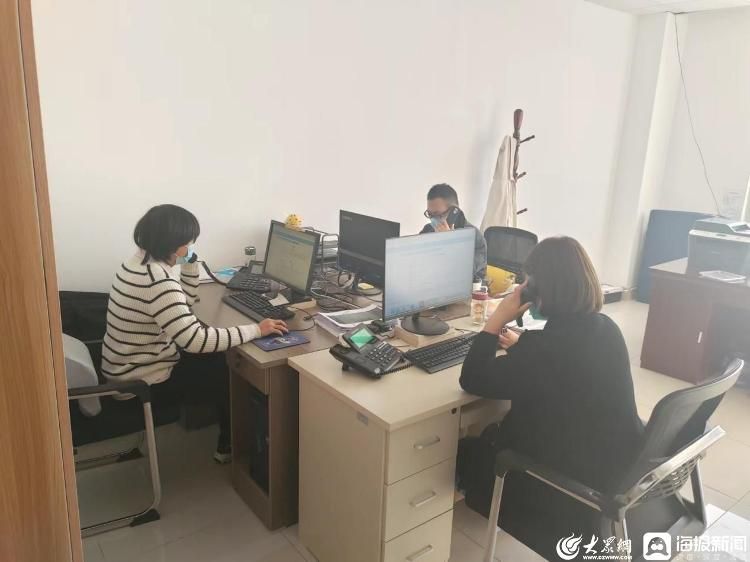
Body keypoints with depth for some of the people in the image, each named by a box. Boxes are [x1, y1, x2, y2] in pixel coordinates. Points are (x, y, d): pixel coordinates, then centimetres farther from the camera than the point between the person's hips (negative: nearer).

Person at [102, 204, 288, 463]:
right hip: (143, 383, -9)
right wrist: (256, 330, -29)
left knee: (215, 357, 18)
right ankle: (229, 445, 26)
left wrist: (190, 262, -1)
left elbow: (184, 303, 11)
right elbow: (197, 341, -35)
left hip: (124, 369, 9)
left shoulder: (138, 262, 2)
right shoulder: (158, 282, -30)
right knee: (225, 370, 8)